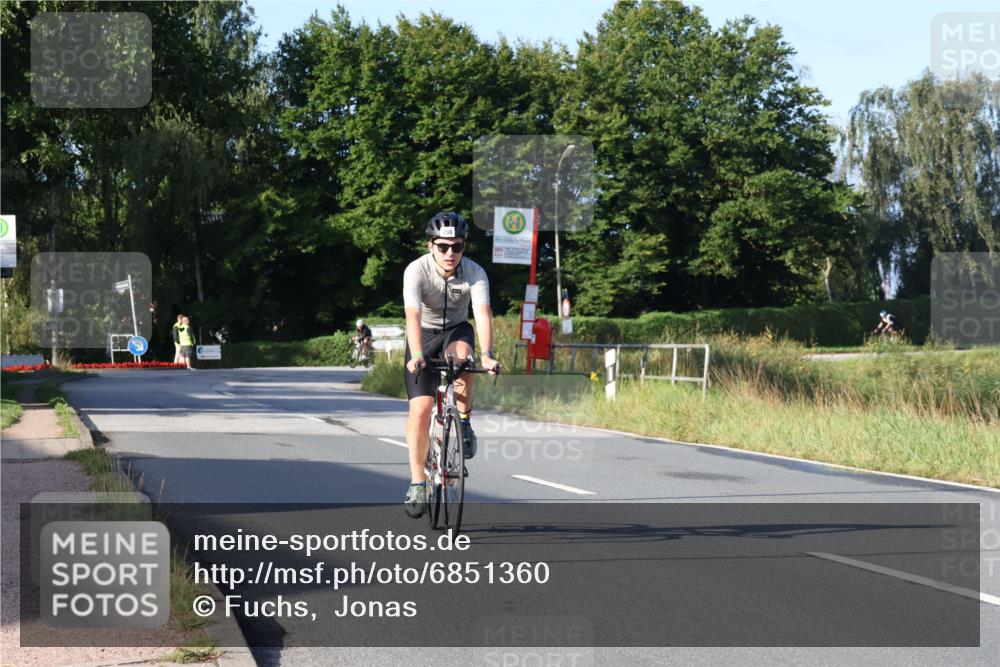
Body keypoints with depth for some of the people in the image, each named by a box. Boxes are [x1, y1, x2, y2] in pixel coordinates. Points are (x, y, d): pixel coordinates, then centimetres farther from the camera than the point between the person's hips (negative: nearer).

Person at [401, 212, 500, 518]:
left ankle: (464, 423, -15)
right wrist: (417, 356, -51)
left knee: (463, 354, -37)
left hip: (456, 330, 1)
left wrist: (487, 354, -50)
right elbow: (413, 317, -36)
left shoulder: (475, 273, -21)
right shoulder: (416, 270, -25)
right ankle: (417, 482, -5)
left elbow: (483, 314, -33)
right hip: (425, 334, -1)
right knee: (420, 410, -14)